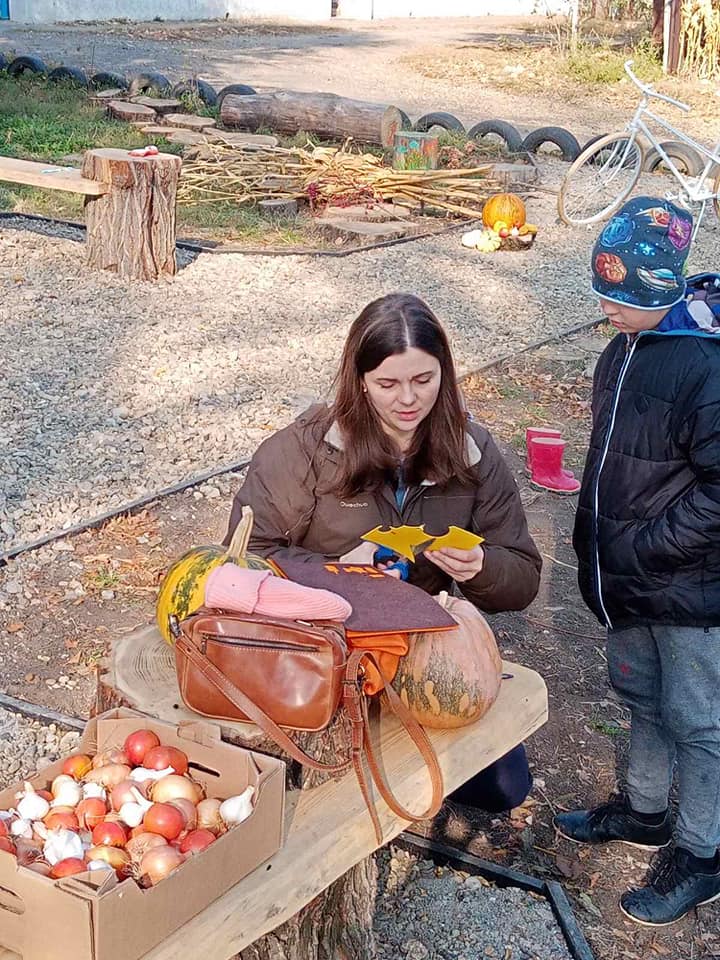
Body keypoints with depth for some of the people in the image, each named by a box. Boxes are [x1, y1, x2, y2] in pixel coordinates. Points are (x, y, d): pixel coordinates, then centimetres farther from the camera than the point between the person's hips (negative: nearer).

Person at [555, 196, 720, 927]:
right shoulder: (625, 348, 2)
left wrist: (642, 550, -20)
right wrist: (595, 541, 13)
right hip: (629, 579, 8)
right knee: (641, 696, 23)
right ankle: (643, 811, 43)